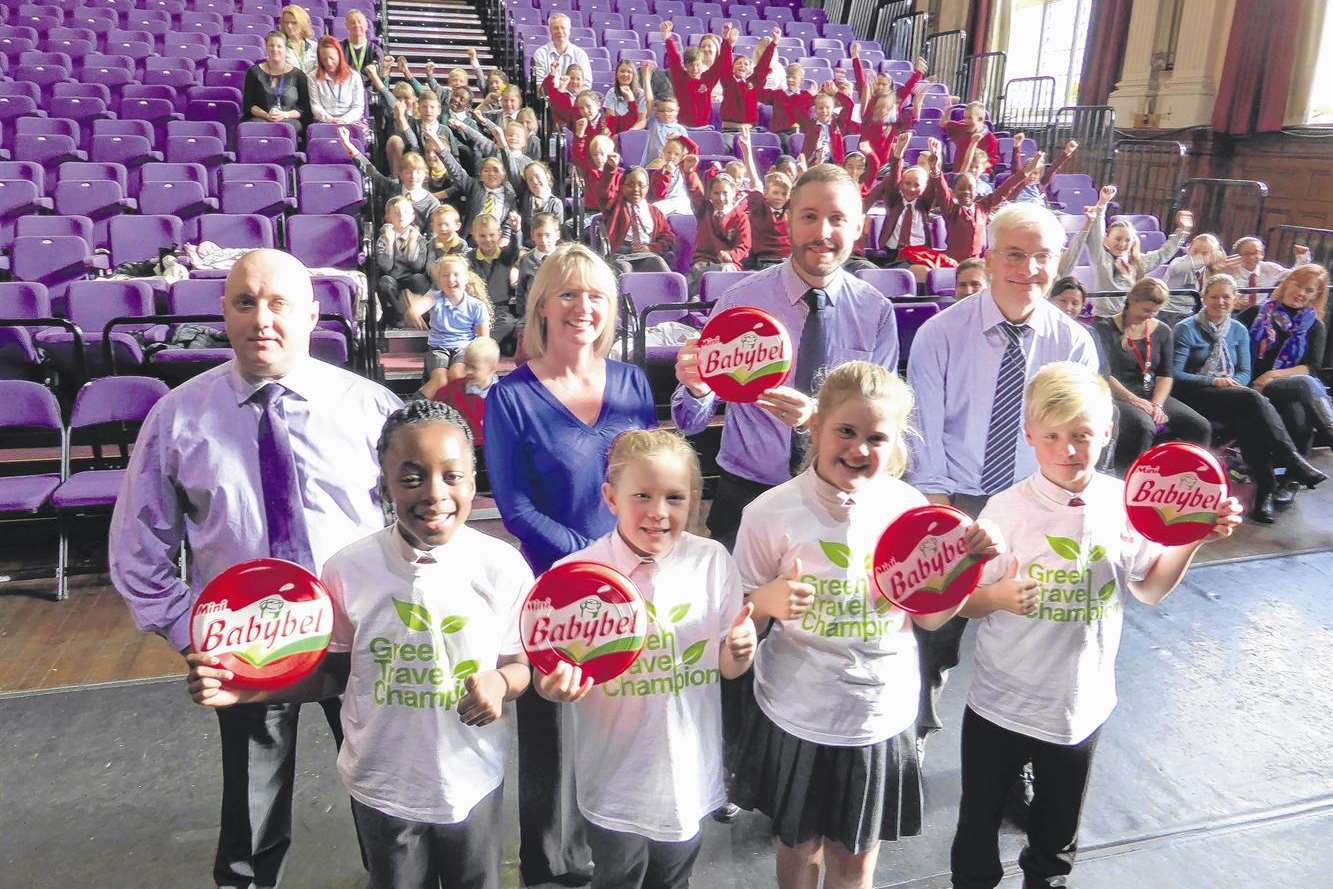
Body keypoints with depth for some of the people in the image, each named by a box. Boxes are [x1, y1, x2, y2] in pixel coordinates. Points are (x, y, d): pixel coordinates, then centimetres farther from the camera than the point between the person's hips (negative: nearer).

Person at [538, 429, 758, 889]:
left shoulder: (713, 561, -8)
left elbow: (726, 668, 0)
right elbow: (553, 672, -10)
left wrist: (739, 651, -21)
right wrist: (556, 686, -32)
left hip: (691, 777, 3)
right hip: (617, 782, -2)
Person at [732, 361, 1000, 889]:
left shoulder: (909, 508, -7)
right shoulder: (773, 512, -15)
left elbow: (929, 617, 2)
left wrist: (966, 563, -14)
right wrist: (768, 601, -28)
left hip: (880, 715, 2)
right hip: (797, 715, -1)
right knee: (800, 845, 20)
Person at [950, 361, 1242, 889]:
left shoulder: (1125, 504, -8)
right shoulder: (1007, 510, -17)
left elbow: (1149, 589, 6)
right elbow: (965, 603, -10)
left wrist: (1194, 541, -7)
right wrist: (997, 596, -31)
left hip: (1082, 703, 3)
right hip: (1001, 705, -2)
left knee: (1059, 826, 25)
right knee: (979, 821, 16)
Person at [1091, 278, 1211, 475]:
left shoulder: (1163, 331, 15)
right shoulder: (1105, 329, -2)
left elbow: (1165, 375, 8)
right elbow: (1104, 374, -10)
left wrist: (1157, 404, -9)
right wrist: (1133, 399, -17)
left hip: (1153, 396, 6)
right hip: (1117, 397, -6)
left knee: (1200, 427, -14)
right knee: (1142, 426, -36)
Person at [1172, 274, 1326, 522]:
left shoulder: (1239, 330, 17)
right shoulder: (1186, 329, 1)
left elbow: (1245, 372, 13)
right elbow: (1174, 374, -7)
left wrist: (1233, 382, -11)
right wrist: (1214, 381, -17)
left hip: (1231, 394, 4)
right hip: (1196, 395, -4)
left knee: (1248, 419, -33)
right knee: (1253, 399, -33)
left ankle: (1265, 491, -37)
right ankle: (1293, 463, -38)